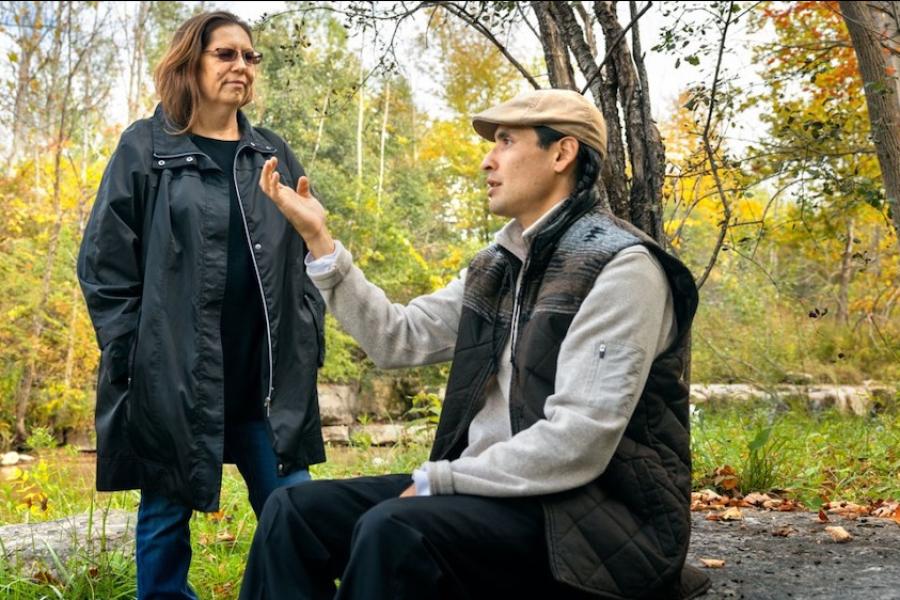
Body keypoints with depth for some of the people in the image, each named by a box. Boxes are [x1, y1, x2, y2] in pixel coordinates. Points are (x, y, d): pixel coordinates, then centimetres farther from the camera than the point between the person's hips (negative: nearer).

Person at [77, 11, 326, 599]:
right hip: (171, 375, -3)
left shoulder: (274, 154, 13)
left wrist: (308, 343, 7)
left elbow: (307, 256, 17)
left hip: (267, 374, 3)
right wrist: (134, 359, -7)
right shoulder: (145, 148, 2)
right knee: (167, 512, 7)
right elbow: (105, 264, -1)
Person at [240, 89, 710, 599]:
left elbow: (579, 442, -22)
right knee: (295, 509, -3)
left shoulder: (621, 267, -13)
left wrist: (437, 480, -16)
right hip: (497, 490, 8)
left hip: (586, 517, -8)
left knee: (393, 529, -32)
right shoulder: (500, 266, 14)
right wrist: (318, 238, 6)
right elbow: (397, 339, 11)